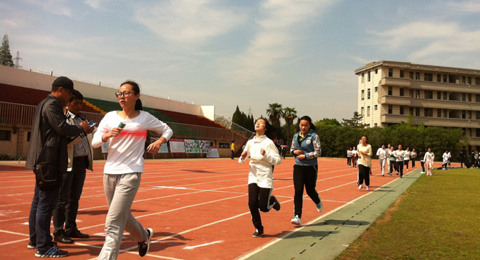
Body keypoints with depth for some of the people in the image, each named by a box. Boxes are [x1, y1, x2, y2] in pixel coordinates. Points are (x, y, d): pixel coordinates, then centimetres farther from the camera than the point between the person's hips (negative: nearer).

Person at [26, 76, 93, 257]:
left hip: (42, 161, 11)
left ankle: (35, 240, 27)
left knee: (39, 201, 17)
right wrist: (82, 129, -5)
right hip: (49, 160, -11)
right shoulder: (52, 105, -12)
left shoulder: (44, 104, 21)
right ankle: (43, 247, -3)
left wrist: (81, 130, 14)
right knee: (46, 203, -8)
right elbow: (62, 128, -21)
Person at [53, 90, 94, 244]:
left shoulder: (82, 119, 16)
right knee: (62, 199, -1)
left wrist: (89, 161, 19)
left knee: (74, 198, 13)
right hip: (67, 163, -7)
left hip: (81, 163, 7)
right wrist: (80, 133, -26)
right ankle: (58, 233, 6)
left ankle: (71, 229, 23)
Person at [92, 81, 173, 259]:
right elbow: (94, 142, 4)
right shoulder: (110, 117, 7)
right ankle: (143, 236, 46)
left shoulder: (145, 118, 1)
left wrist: (159, 142, -5)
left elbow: (167, 130, 14)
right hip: (109, 172, 5)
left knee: (113, 223, -12)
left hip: (131, 173, -5)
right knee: (122, 215, 19)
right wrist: (107, 135, -16)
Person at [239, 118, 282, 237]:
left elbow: (278, 160, -9)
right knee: (252, 203, -7)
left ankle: (272, 201, 31)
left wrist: (265, 155, -22)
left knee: (263, 207, -5)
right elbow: (241, 160, 15)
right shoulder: (250, 142, 6)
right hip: (253, 175, 4)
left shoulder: (268, 143, -8)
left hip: (265, 176, -4)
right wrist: (242, 158, -9)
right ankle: (258, 229, 12)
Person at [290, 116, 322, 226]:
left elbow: (318, 152, -11)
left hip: (311, 167, -3)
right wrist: (295, 152, -3)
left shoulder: (314, 136, -7)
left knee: (310, 190, 7)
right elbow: (291, 149, 19)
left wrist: (305, 156, -15)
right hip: (298, 167, 4)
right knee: (298, 191, -5)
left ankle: (318, 202, 43)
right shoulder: (296, 136, 9)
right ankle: (297, 217, -6)